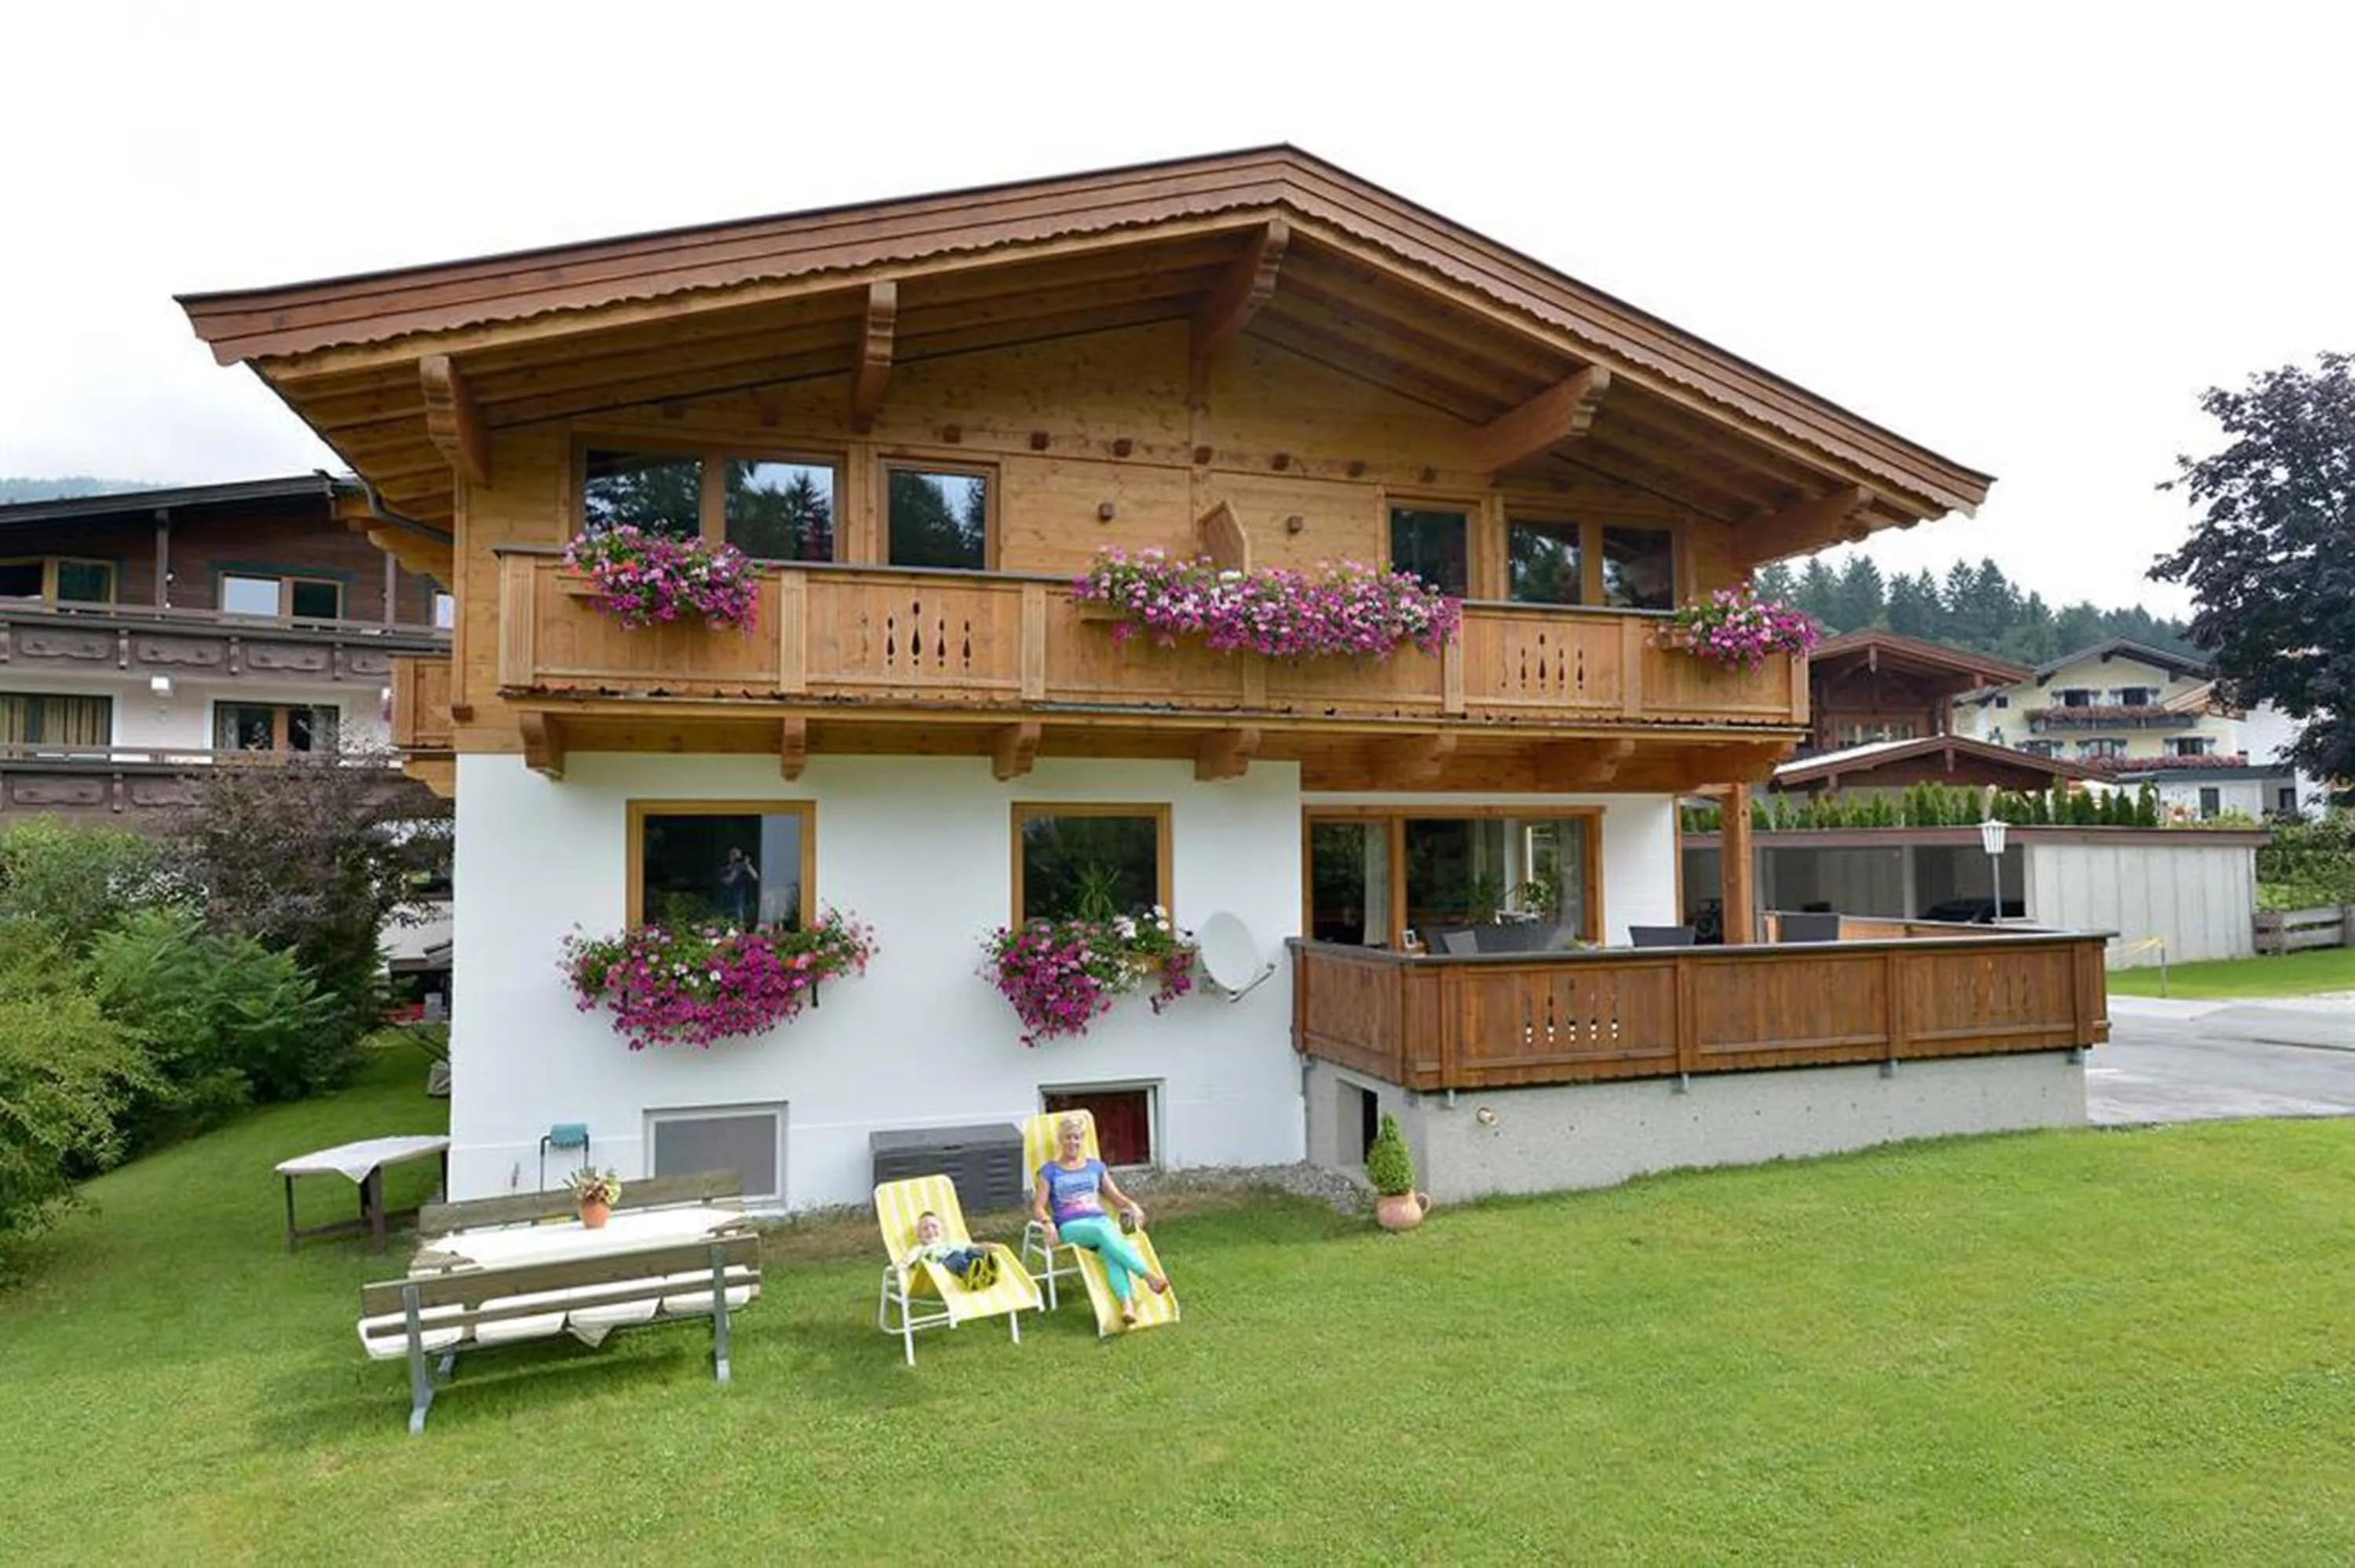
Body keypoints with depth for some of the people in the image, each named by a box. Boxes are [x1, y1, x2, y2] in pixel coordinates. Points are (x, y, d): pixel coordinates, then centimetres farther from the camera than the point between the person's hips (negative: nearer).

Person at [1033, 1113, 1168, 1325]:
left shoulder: (1096, 1167, 22)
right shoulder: (1050, 1171, 12)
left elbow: (1116, 1196, 22)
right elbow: (1038, 1207, 6)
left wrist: (1132, 1206, 0)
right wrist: (1048, 1223, -16)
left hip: (1100, 1220, 3)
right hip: (1071, 1227, -3)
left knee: (1111, 1250, -34)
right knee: (1103, 1232, -37)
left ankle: (1127, 1305, -54)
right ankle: (1148, 1275, -46)